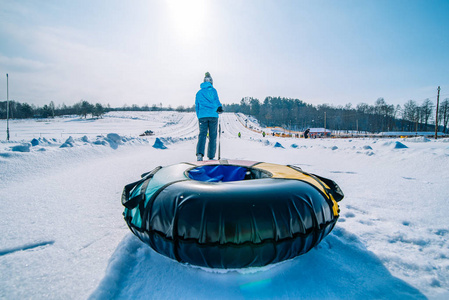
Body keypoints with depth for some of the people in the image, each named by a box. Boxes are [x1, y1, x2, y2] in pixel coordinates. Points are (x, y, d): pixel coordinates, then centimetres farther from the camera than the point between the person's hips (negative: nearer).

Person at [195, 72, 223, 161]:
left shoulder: (199, 93, 17)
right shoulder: (213, 90, 8)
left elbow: (197, 107, 18)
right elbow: (216, 100, -9)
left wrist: (199, 117, 24)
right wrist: (219, 107, -17)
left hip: (202, 116, 2)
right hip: (213, 116, -2)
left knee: (202, 134, -2)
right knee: (212, 136, 5)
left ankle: (199, 153, -26)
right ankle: (211, 157, 8)